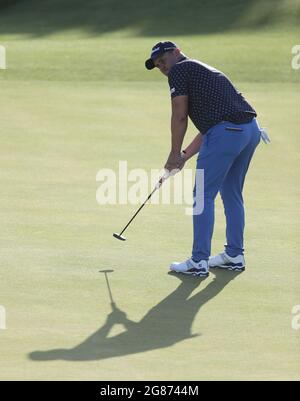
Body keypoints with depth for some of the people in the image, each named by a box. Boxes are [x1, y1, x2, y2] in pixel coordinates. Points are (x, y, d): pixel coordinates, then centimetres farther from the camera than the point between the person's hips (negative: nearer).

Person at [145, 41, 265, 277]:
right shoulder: (203, 70, 30)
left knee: (203, 195, 0)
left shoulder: (180, 70, 4)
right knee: (232, 193, 21)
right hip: (251, 129, 9)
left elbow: (180, 116, -2)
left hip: (226, 132, -9)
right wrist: (185, 157, 25)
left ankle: (199, 262, 1)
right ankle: (235, 256, 26)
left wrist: (175, 154, 6)